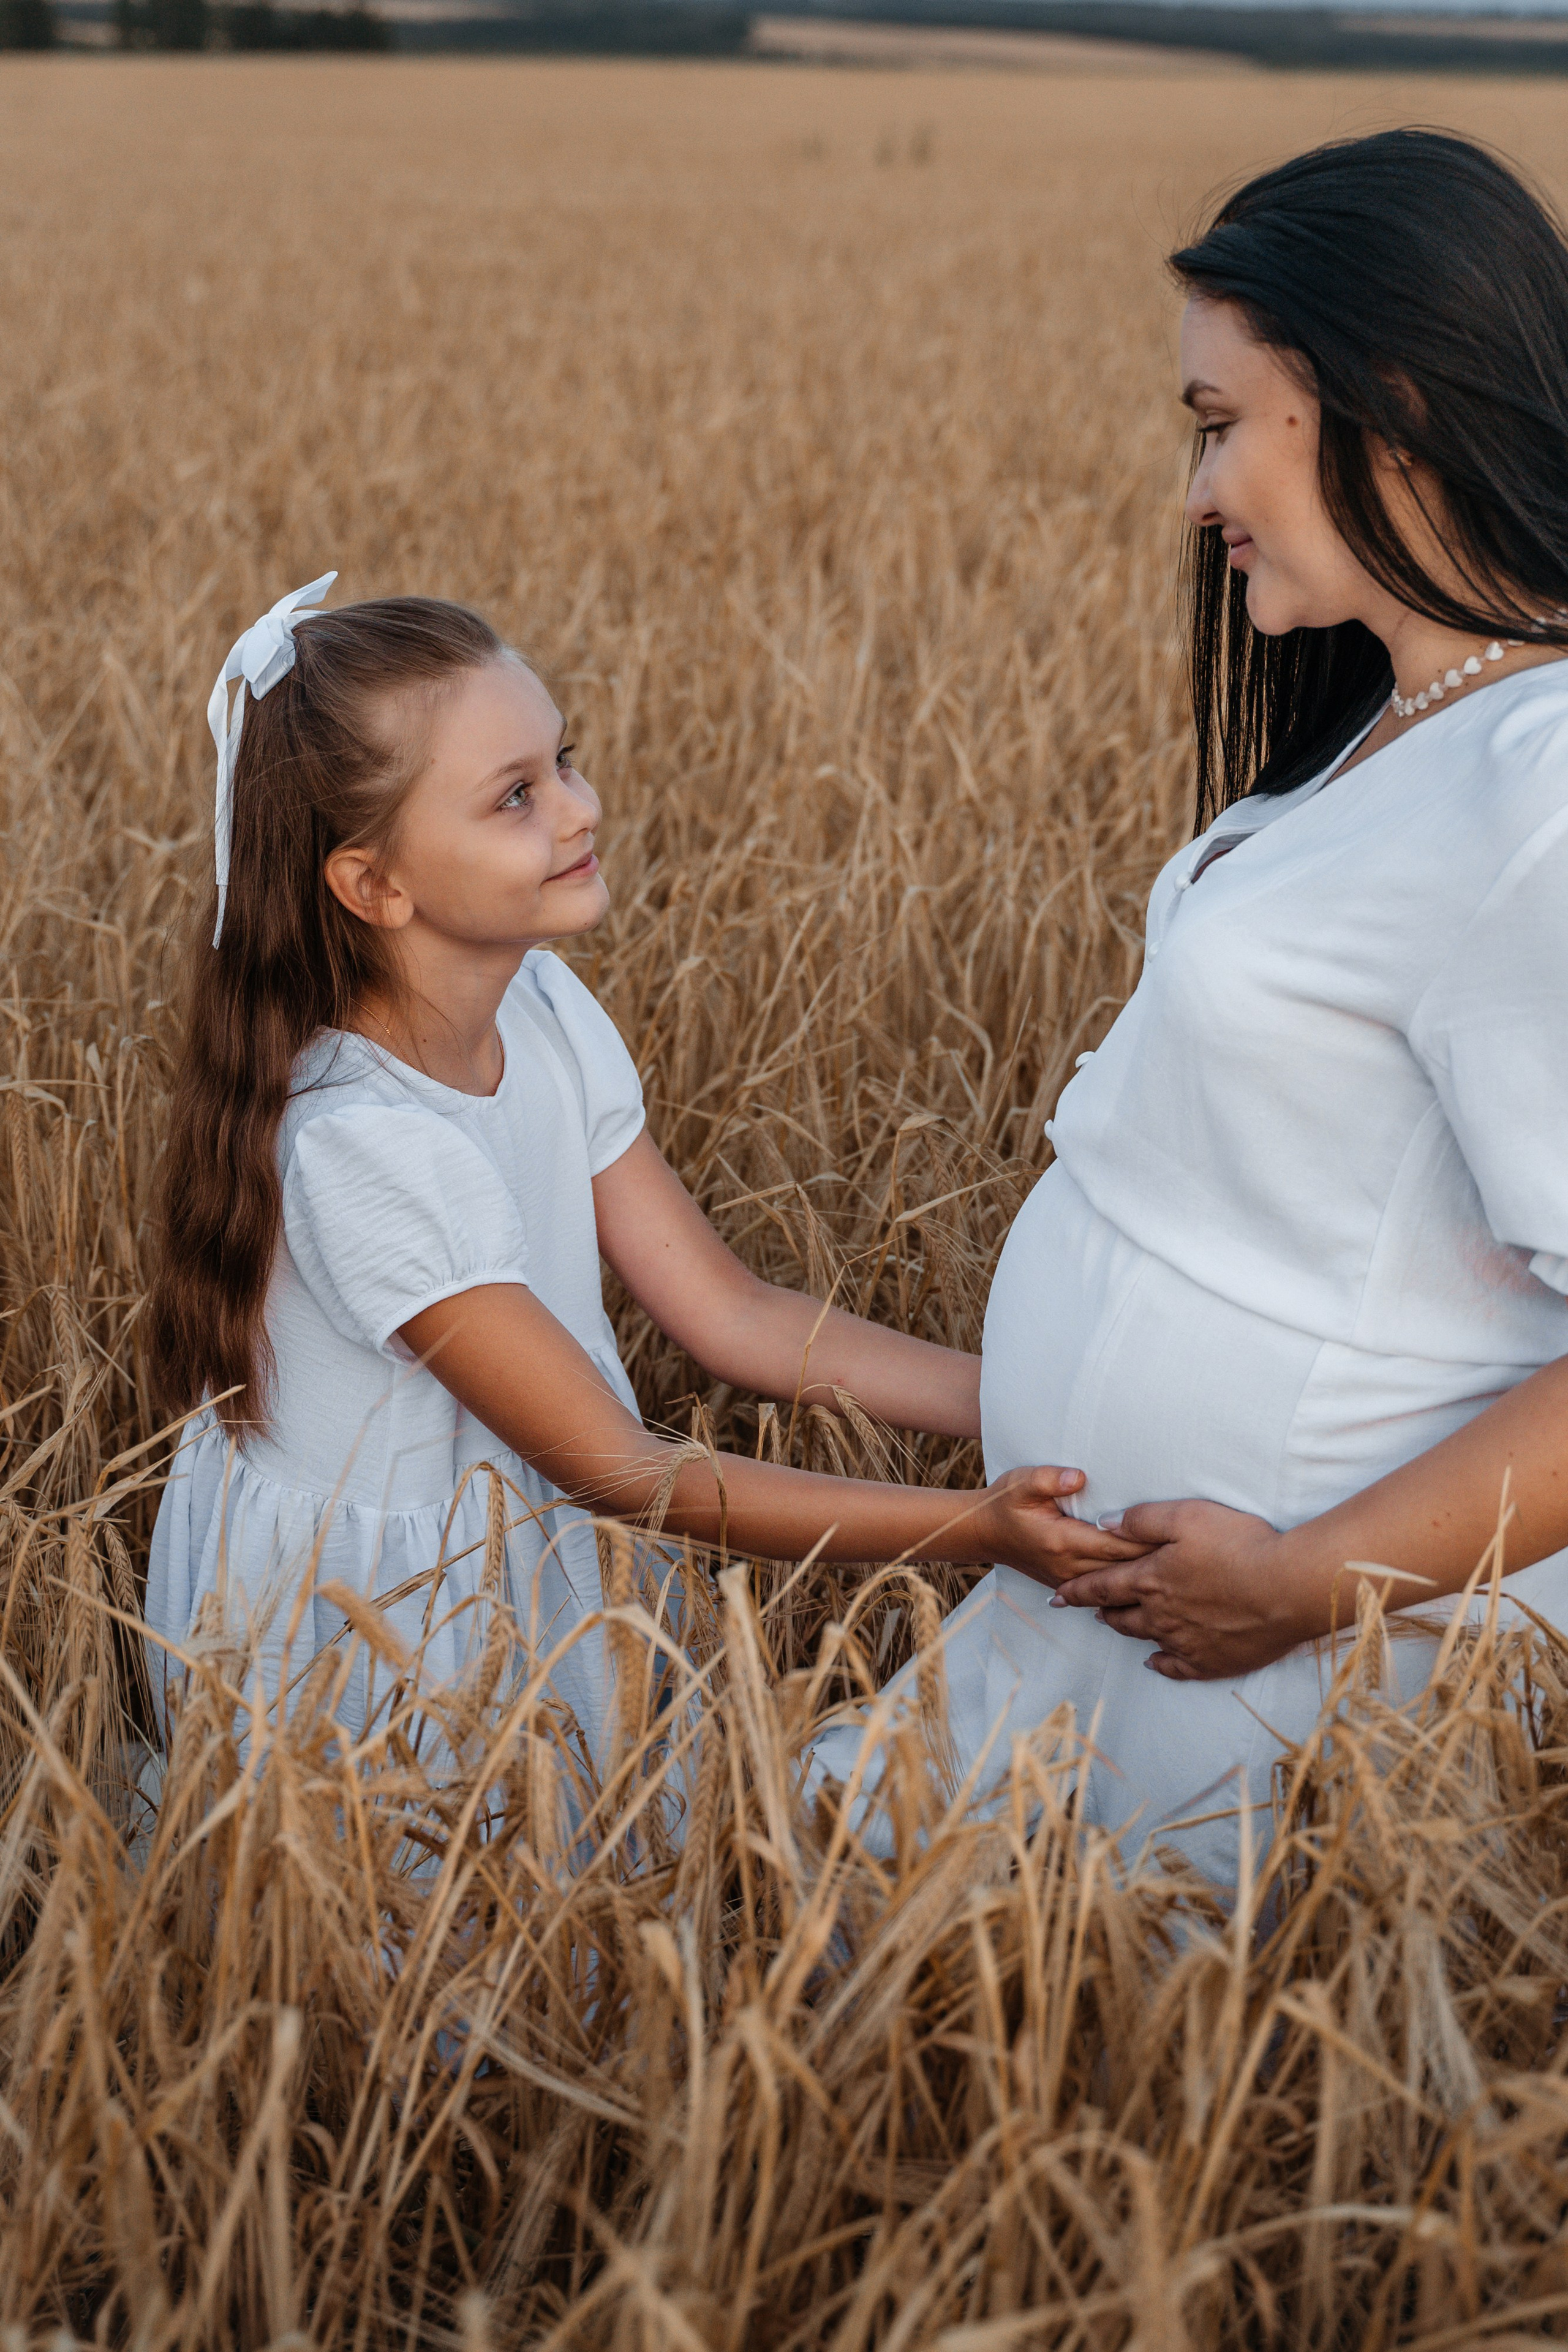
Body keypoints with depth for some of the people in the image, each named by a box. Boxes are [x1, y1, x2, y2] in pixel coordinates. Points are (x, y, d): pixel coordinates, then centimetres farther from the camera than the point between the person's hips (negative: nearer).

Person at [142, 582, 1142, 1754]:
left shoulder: (546, 1009, -7)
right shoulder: (354, 1139, -32)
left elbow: (733, 1313, -5)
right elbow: (618, 1468, -27)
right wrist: (974, 1529, -31)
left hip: (525, 1556, 7)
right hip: (359, 1632, -7)